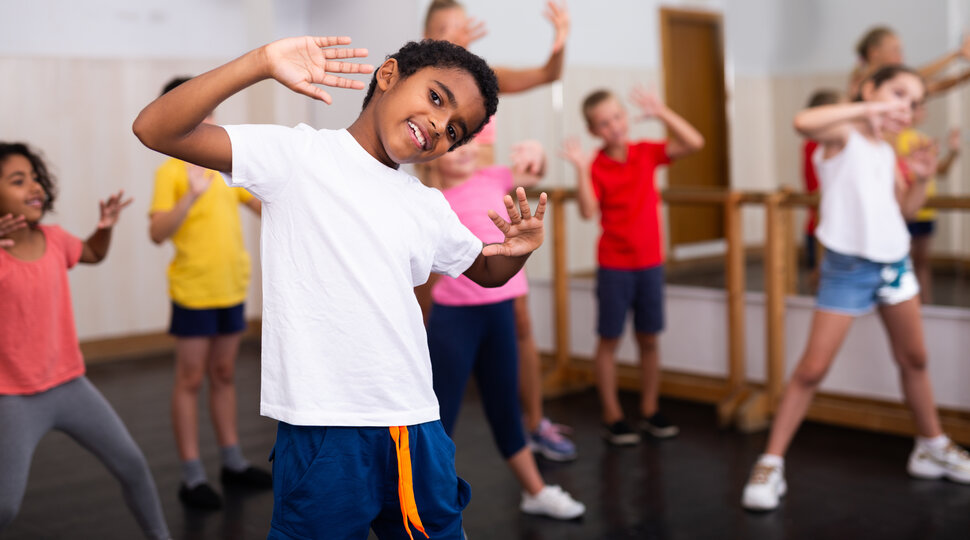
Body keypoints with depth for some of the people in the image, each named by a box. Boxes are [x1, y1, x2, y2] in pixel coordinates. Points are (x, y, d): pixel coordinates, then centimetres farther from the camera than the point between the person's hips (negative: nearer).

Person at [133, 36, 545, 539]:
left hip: (416, 429, 6)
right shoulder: (299, 154, -3)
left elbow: (487, 271, 30)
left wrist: (518, 249, 6)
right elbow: (154, 129, -13)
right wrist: (262, 63, -23)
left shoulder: (428, 207, 14)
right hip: (323, 431, -5)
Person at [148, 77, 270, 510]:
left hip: (231, 288, 6)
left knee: (223, 375, 15)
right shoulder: (171, 172, -11)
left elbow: (260, 205, 19)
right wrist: (192, 195, -32)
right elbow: (157, 232, -21)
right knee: (190, 380, 1)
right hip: (194, 291, -6)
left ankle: (233, 463, 25)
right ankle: (192, 478, 8)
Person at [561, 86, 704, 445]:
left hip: (650, 263, 3)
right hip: (614, 266, -3)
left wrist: (661, 112, -14)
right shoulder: (596, 167, -9)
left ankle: (649, 412, 22)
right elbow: (588, 211, -21)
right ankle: (612, 417, 13)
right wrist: (581, 169, -28)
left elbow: (694, 143, -7)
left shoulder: (647, 152, 1)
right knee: (609, 340, 4)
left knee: (649, 339, 10)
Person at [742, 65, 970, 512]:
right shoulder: (843, 135, -11)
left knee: (914, 359, 19)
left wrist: (921, 179, -1)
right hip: (848, 267, -7)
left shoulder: (887, 151, 11)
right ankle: (771, 464, 0)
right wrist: (866, 109, -26)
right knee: (812, 369, -7)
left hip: (895, 262, 7)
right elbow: (804, 122, -34)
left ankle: (932, 446, 37)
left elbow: (905, 209, 18)